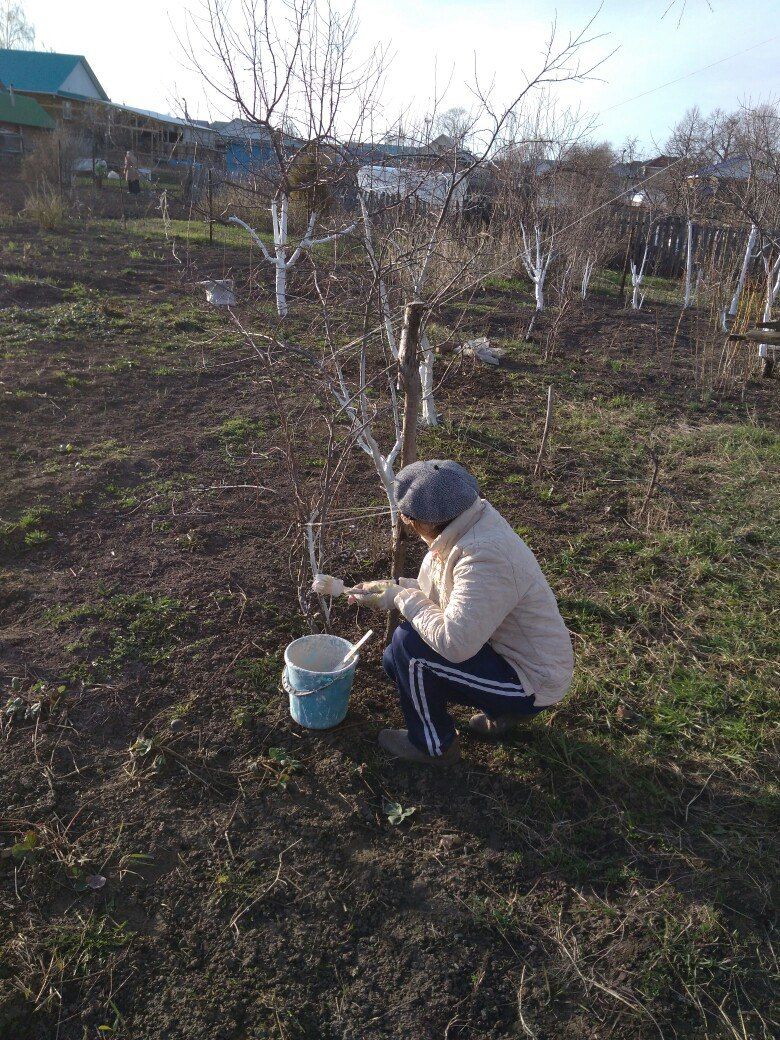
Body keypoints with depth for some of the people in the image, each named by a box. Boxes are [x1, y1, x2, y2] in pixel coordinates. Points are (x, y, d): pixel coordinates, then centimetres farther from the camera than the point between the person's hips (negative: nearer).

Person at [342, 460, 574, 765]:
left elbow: (454, 642, -35)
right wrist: (390, 589, -2)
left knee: (409, 645, -22)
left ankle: (434, 745, 4)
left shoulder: (484, 557, -34)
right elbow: (438, 590, 10)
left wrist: (403, 597, -22)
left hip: (533, 683, -9)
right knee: (395, 661, 11)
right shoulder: (468, 521, -4)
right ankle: (503, 710, 20)